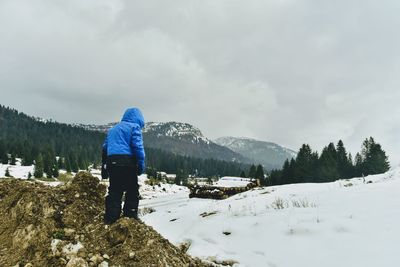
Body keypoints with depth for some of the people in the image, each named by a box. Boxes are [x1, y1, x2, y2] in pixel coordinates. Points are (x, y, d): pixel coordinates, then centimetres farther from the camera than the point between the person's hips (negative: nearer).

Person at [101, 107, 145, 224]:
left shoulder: (113, 129, 25)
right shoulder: (134, 127, 3)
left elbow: (105, 148, 23)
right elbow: (137, 147, -10)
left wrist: (104, 168, 24)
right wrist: (141, 165, -8)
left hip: (111, 162, 6)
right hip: (127, 162, -6)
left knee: (114, 191, 9)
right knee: (132, 190, 4)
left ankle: (111, 218, 6)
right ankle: (130, 215, 3)